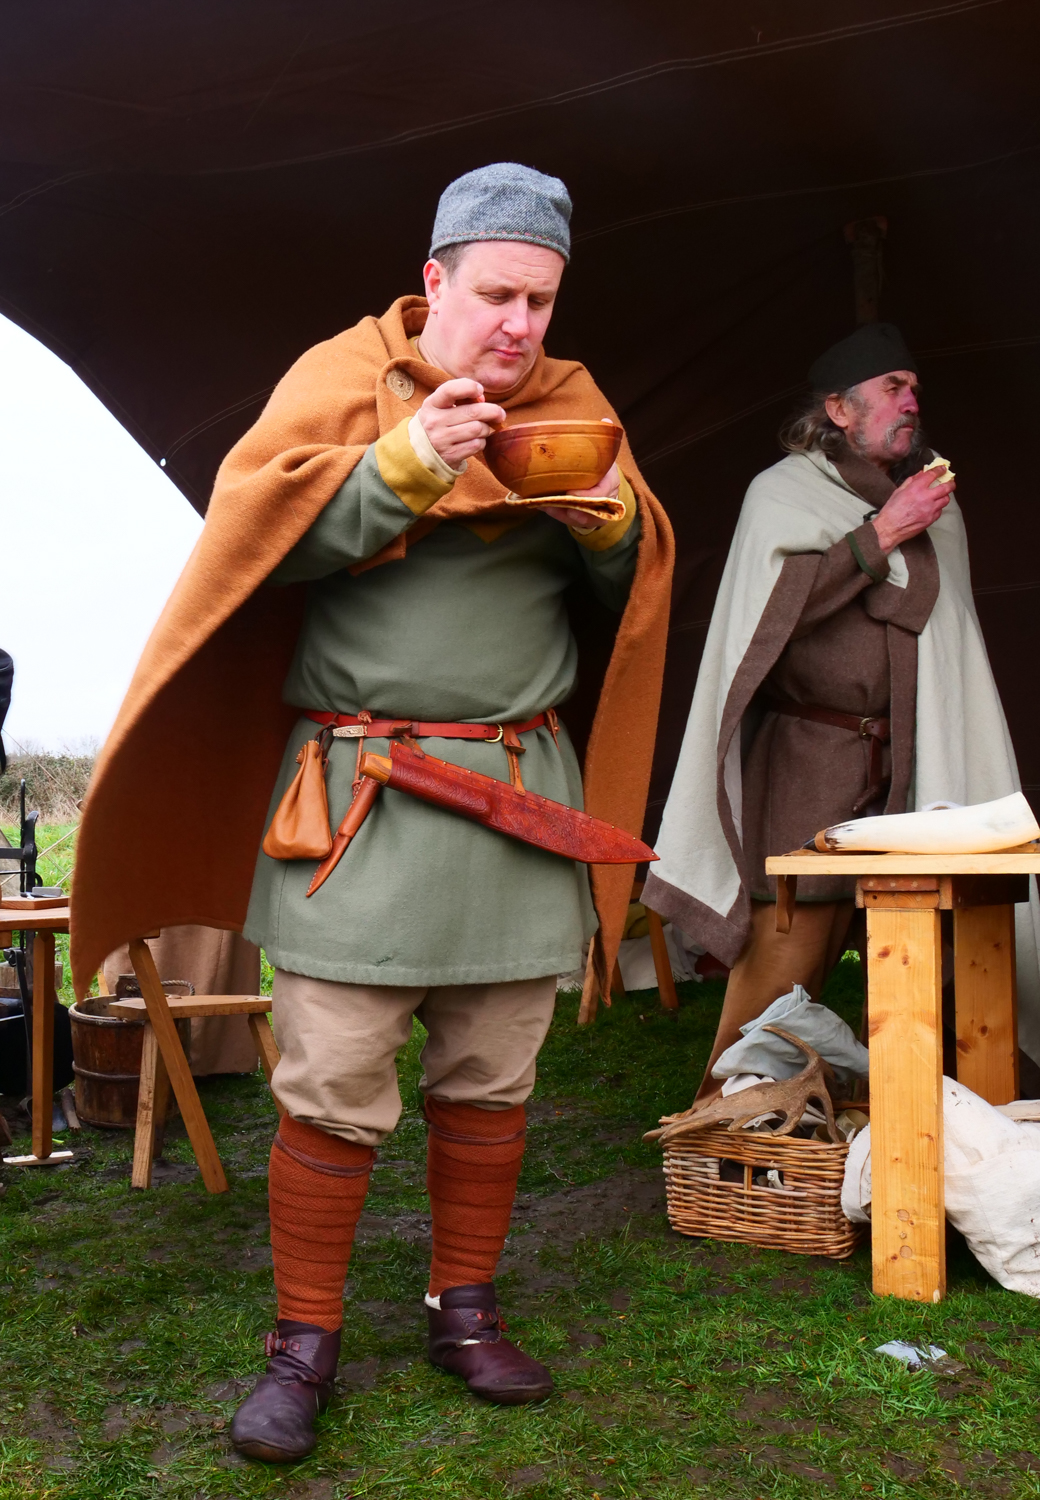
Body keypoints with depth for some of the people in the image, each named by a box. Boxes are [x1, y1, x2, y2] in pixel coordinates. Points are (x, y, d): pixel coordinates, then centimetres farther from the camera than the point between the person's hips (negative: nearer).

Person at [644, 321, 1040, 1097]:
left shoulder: (933, 505, 19)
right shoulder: (782, 492, 5)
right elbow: (776, 603, -13)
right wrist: (883, 533, -9)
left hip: (906, 763, 5)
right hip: (807, 761, -4)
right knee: (779, 959, -9)